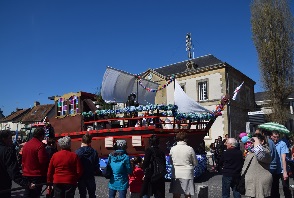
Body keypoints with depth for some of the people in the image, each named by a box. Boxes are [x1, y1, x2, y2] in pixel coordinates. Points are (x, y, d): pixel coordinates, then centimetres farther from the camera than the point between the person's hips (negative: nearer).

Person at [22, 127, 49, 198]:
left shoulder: (26, 144, 8)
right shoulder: (40, 145, -17)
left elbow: (23, 160, 14)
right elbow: (42, 160, -21)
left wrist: (24, 170, 21)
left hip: (26, 174, 7)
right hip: (37, 174, -7)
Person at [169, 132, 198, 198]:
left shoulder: (172, 149, -3)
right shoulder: (190, 149, -11)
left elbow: (171, 162, 8)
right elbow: (195, 163, 0)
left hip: (176, 174, 3)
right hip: (187, 174, -3)